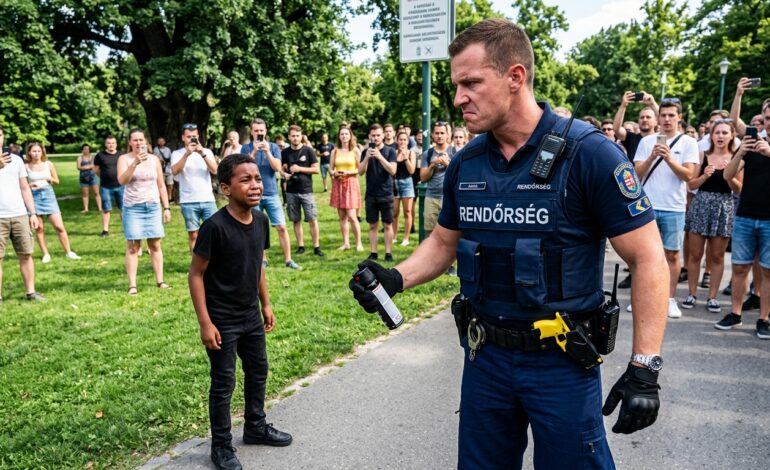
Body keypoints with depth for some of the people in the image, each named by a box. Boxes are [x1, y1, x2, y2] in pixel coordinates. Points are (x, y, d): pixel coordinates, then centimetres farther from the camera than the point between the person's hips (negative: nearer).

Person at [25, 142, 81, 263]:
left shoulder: (48, 164, 1)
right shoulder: (26, 167, -2)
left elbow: (57, 181, 9)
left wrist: (50, 179, -11)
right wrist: (30, 185, -15)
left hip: (48, 195, 1)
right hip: (34, 197, 0)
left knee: (59, 226, -3)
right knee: (39, 228, 3)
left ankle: (68, 252, 8)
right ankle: (46, 254, 15)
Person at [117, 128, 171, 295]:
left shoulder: (154, 159, 8)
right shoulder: (124, 159, -1)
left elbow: (161, 185, 11)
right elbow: (122, 181, -17)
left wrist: (166, 207, 7)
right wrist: (135, 163, -28)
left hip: (153, 206, 3)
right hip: (132, 208, -3)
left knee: (155, 245, 5)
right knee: (133, 246, -3)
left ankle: (160, 281, 10)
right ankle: (132, 285, -1)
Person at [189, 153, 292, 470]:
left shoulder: (260, 220, -2)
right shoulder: (215, 226, -22)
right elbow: (196, 274, -17)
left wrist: (266, 304, 12)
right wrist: (205, 323, -18)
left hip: (251, 316, 7)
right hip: (222, 321, -7)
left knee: (258, 372, 20)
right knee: (224, 383, 7)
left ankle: (256, 427, 42)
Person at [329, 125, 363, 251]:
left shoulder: (355, 150, 0)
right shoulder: (335, 151, 8)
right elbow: (330, 168, 10)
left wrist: (348, 172, -16)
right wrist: (334, 173, -12)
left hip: (351, 183, -4)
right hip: (338, 184, 4)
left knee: (351, 216, -10)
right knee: (342, 216, 6)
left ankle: (359, 243, 1)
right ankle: (346, 243, 13)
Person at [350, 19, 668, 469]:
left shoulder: (588, 152, -16)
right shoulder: (465, 163, 0)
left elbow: (648, 259, -13)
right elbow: (444, 242, 12)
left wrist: (645, 367, -16)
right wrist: (396, 278, -6)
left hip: (561, 361, -5)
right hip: (485, 354, 5)